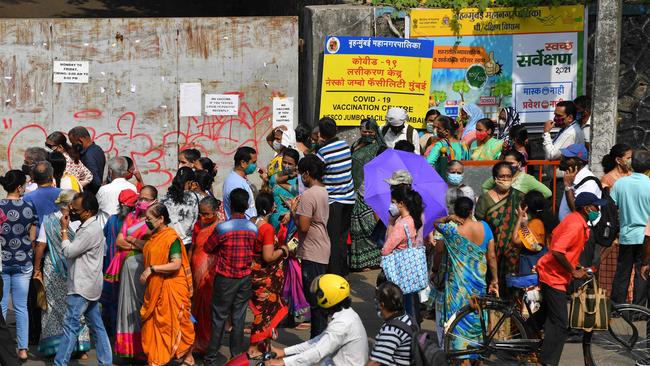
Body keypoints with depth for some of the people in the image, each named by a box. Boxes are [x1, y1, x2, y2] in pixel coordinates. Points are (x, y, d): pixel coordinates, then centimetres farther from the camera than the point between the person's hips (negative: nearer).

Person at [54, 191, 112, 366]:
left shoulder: (90, 231, -21)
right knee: (97, 326, 10)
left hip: (82, 286, -10)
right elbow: (76, 249, 15)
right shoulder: (90, 225, 11)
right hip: (88, 284, 10)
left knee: (70, 325, -6)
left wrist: (64, 229, -8)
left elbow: (68, 251, -17)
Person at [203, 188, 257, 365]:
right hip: (245, 278, 3)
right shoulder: (253, 228, -5)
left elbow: (207, 248, -4)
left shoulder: (222, 228, -17)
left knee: (219, 317, 6)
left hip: (225, 278, -3)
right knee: (239, 317, 11)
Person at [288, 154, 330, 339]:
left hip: (312, 253, -10)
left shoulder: (308, 195, -19)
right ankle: (320, 335, 22)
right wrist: (299, 207, 11)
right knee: (317, 296, 16)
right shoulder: (323, 191, 11)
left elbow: (303, 226, -22)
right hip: (322, 249, 10)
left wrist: (293, 210, -7)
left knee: (314, 297, -4)